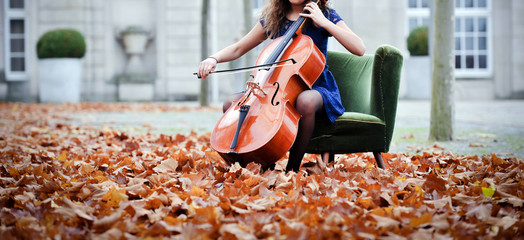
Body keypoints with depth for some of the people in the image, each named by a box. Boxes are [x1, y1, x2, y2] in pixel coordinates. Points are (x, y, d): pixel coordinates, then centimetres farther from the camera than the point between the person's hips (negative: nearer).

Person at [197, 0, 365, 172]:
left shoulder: (325, 15, -1)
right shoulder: (272, 19, 10)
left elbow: (359, 49, -13)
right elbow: (238, 48, 14)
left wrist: (324, 22, -17)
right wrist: (213, 59, -7)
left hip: (316, 87, -4)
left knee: (305, 101, -41)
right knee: (230, 103, -16)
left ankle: (293, 167, -25)